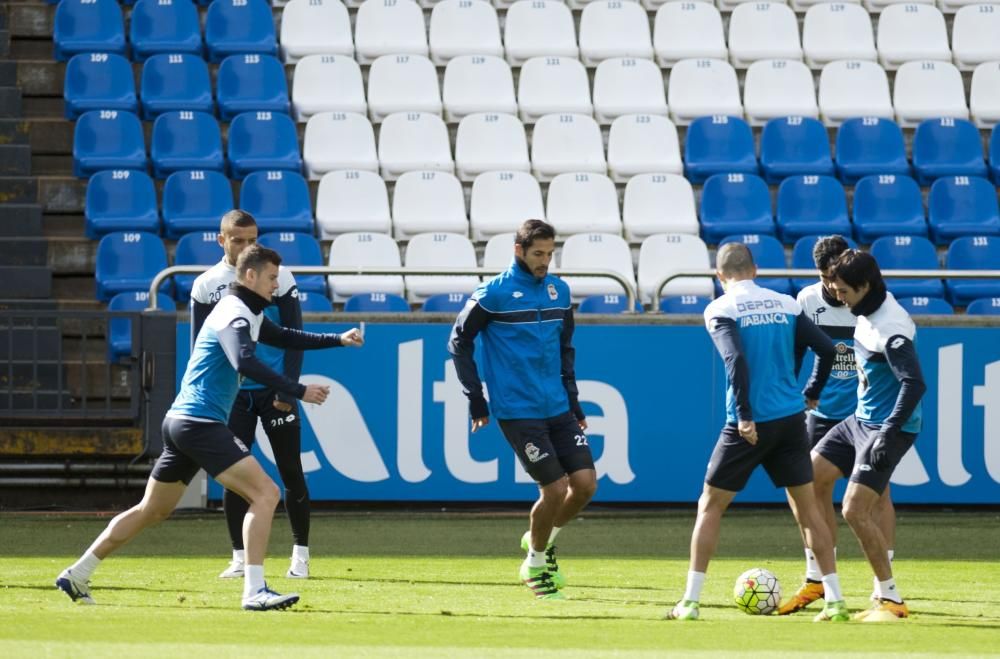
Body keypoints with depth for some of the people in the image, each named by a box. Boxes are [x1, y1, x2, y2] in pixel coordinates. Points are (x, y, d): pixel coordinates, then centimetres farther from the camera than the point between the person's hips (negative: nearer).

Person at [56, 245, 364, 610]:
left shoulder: (247, 315, 19)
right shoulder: (235, 315, -13)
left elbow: (284, 337, 34)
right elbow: (245, 364, -32)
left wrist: (338, 339, 25)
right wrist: (299, 391, -33)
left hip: (181, 422, 11)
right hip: (201, 423, -10)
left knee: (152, 510, 18)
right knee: (265, 493, -15)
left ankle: (76, 576, 22)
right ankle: (254, 590, -20)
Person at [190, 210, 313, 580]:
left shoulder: (278, 277, -3)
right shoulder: (206, 285, 0)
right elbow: (199, 345, 6)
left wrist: (288, 389, -9)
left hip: (274, 389, -1)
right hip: (233, 393, 1)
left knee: (291, 472, 0)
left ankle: (300, 554, 8)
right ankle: (239, 558, 6)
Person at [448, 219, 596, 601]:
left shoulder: (559, 291, 10)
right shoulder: (494, 294, -8)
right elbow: (459, 343, -2)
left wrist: (573, 400, 16)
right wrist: (476, 400, -5)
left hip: (558, 408, 6)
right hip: (517, 411, -6)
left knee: (585, 483, -4)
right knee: (556, 488, -10)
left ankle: (544, 541, 23)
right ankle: (535, 564, 13)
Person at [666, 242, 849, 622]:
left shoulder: (720, 310, -5)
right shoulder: (785, 305, 8)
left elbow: (736, 360, -19)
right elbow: (826, 349, 5)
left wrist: (745, 416, -20)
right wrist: (812, 394, 19)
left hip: (750, 424, -4)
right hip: (791, 419, 4)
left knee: (710, 506, 8)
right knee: (806, 508, 12)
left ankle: (690, 602, 5)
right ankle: (835, 601, 8)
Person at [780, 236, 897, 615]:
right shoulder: (808, 300, -3)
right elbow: (793, 353, 7)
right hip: (823, 411, 3)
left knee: (877, 492, -6)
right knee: (815, 490, 4)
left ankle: (884, 588, -1)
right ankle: (815, 581, 16)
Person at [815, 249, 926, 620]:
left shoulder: (891, 329, -25)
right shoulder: (866, 313, 5)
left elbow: (915, 384, -30)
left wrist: (888, 435, -31)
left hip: (888, 429, -10)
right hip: (860, 420, 10)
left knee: (854, 511, -17)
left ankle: (890, 600, -6)